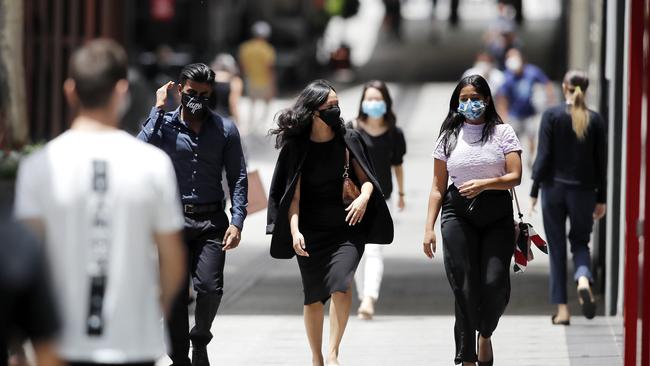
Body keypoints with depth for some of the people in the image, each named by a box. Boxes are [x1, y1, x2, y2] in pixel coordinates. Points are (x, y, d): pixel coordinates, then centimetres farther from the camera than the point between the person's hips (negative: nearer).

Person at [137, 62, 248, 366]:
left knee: (210, 288, -13)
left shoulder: (225, 129, 8)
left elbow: (238, 177, 6)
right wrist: (158, 110, -9)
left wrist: (237, 221, -5)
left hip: (212, 221, 0)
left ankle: (200, 341, 14)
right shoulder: (164, 125, 4)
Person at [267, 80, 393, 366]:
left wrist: (364, 196, -15)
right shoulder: (297, 147, -3)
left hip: (346, 227, 0)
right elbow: (293, 194, -4)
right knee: (313, 296, 5)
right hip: (310, 232, 0)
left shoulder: (348, 140, 1)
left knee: (340, 283, -21)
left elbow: (366, 179, 7)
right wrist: (295, 231, -15)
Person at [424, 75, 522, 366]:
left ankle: (485, 335, 18)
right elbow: (438, 187, 12)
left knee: (495, 283, -12)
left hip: (497, 214, -1)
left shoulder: (502, 132, 5)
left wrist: (484, 184, -20)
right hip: (458, 214, 1)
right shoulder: (449, 137, 11)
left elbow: (515, 177, -3)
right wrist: (429, 227, 5)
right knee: (465, 287, -6)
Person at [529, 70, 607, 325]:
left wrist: (534, 191, -2)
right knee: (580, 241, 17)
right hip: (583, 191, 1)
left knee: (557, 248, 8)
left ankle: (562, 310, 6)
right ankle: (583, 279, -16)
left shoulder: (552, 116, -7)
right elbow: (601, 162, 2)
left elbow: (543, 156, -8)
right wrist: (601, 199, 9)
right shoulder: (595, 120, -1)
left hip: (554, 189, -1)